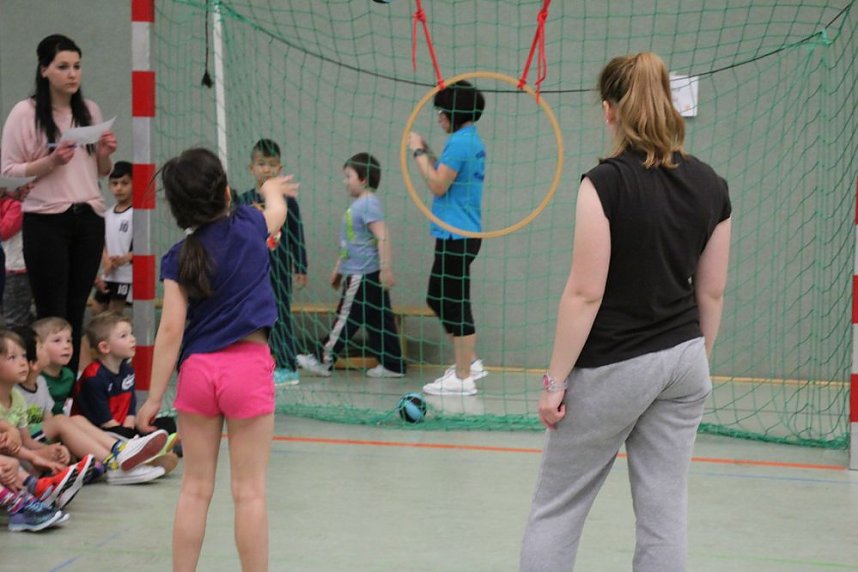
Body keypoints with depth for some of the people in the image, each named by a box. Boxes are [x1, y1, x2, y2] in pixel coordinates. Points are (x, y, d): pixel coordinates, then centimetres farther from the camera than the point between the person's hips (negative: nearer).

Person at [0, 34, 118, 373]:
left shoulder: (91, 111, 11)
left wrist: (105, 154, -2)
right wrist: (51, 161, -19)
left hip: (89, 219, 5)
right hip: (46, 222, -5)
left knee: (76, 313, 7)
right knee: (52, 315, -4)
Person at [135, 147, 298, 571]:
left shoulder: (178, 258, -2)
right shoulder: (249, 227, 0)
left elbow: (171, 330, -6)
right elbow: (278, 211, 25)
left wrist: (154, 397, -2)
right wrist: (271, 188, 49)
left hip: (197, 369, 1)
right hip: (247, 366, -1)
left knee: (195, 489, 9)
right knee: (249, 491, 1)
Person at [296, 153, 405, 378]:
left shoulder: (368, 203, -14)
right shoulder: (358, 205, 15)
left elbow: (383, 237, -22)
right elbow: (350, 243, 25)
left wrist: (386, 268, -27)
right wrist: (339, 267, 29)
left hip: (363, 275, -9)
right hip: (358, 273, 9)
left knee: (346, 318, -1)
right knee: (379, 320, 9)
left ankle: (323, 360, 5)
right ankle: (392, 364, 11)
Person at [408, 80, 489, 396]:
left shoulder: (460, 141, -16)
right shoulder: (472, 140, 14)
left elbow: (438, 185, -18)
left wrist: (419, 153, -10)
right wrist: (427, 152, 15)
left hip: (456, 235, -10)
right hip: (459, 232, 10)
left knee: (454, 303, -4)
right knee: (439, 298, 18)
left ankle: (463, 378, 1)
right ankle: (468, 361, 24)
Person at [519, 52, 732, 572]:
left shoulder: (607, 183, -16)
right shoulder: (711, 186, 1)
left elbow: (585, 294, -16)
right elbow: (711, 293, 7)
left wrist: (556, 380, -9)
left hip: (614, 368, -5)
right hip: (682, 361, 5)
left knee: (557, 508, 8)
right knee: (666, 512, 7)